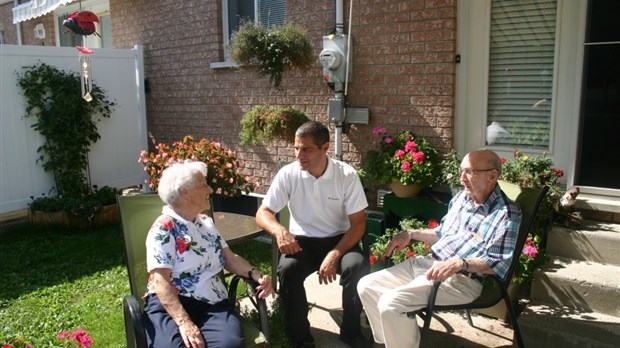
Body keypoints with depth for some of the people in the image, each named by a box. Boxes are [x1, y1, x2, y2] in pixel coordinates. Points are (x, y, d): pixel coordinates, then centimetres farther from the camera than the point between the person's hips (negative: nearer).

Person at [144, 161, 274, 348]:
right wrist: (183, 321, -27)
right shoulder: (164, 228, -4)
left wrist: (256, 275, -2)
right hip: (170, 305, -4)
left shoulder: (206, 222, 18)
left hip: (213, 304, 5)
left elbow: (230, 258, 18)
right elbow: (160, 281, -14)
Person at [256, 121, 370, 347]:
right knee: (287, 269, -31)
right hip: (302, 241, 1)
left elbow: (358, 223, -10)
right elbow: (263, 212, -5)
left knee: (358, 267, -31)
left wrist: (335, 254, -25)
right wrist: (279, 230, -29)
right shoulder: (288, 174, -8)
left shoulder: (347, 175, -12)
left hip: (338, 239, 0)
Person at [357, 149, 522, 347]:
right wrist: (411, 234, 14)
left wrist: (460, 263, -29)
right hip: (428, 262, 9)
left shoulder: (507, 214, -10)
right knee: (366, 286, 0)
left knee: (391, 303, -27)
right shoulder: (461, 198, 13)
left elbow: (500, 264, -17)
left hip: (462, 278, -9)